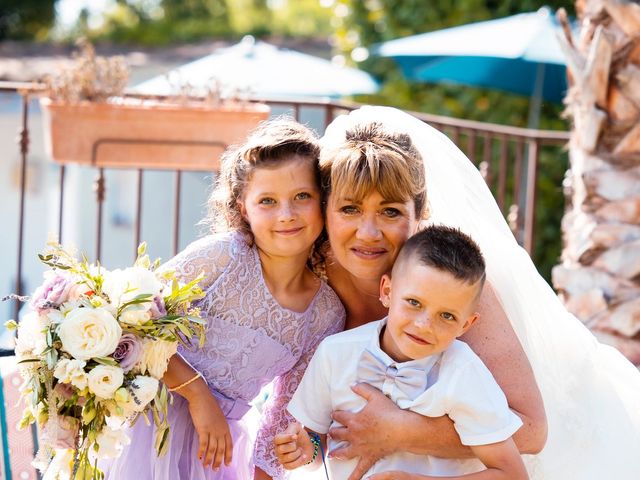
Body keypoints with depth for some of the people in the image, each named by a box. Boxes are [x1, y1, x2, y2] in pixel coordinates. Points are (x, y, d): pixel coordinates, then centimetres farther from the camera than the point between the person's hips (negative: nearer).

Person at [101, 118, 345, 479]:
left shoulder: (328, 314, -3)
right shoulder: (222, 257, -16)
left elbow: (286, 408, 6)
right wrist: (198, 393, -20)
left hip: (225, 438, 4)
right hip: (159, 420, -4)